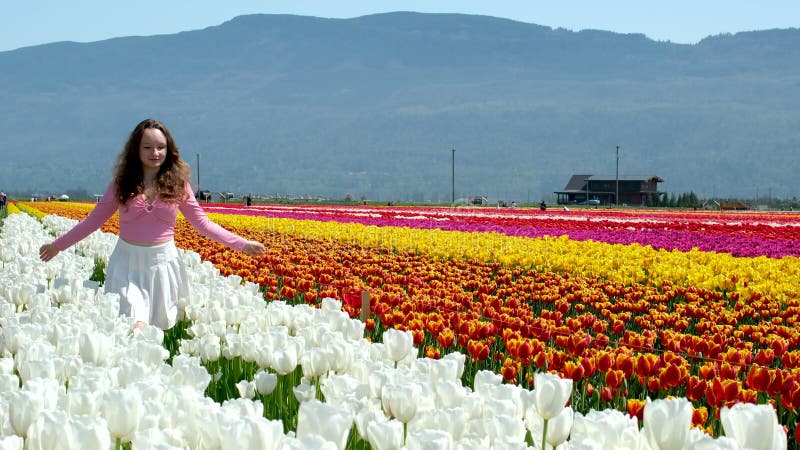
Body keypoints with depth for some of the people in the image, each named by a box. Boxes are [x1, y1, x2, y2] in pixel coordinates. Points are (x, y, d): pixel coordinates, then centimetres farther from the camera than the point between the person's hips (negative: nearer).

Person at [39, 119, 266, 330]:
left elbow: (202, 223, 6)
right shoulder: (123, 183, 1)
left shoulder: (177, 183, 1)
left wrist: (242, 243, 0)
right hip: (128, 262, -1)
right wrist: (58, 245, 6)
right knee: (135, 328, -16)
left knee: (161, 326, 5)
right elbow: (94, 219, 8)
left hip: (163, 262, 1)